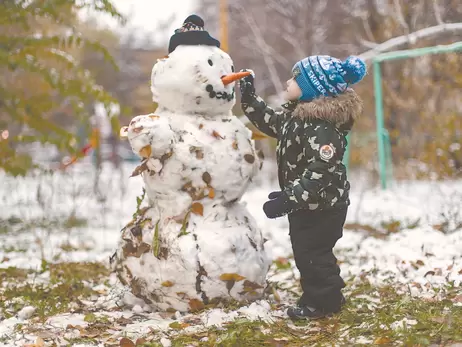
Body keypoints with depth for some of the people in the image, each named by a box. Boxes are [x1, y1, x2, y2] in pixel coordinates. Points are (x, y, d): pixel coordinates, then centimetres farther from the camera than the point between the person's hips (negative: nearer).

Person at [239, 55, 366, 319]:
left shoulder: (323, 128, -28)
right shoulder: (296, 114, 4)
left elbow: (320, 172, -34)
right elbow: (271, 122, 23)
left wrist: (288, 199, -39)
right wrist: (249, 98, 13)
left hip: (322, 206, -10)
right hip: (305, 205, 10)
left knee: (313, 253, 1)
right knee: (305, 252, 19)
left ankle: (324, 302, 17)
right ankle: (323, 296, 33)